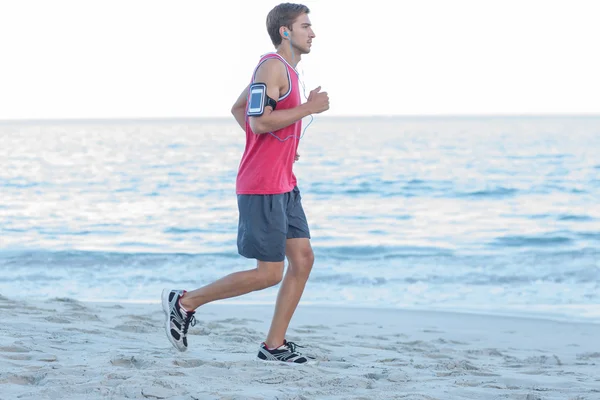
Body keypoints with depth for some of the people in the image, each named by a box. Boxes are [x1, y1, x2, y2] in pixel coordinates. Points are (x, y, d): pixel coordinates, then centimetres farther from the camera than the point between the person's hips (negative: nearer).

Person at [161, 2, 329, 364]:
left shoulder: (286, 70, 17)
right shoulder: (273, 66, -14)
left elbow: (238, 109, 26)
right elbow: (259, 120, -25)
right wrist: (309, 108, -19)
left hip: (284, 185, 10)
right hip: (262, 187, -10)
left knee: (303, 258, 5)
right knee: (270, 274, -7)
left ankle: (274, 345, 11)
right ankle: (184, 302, 4)